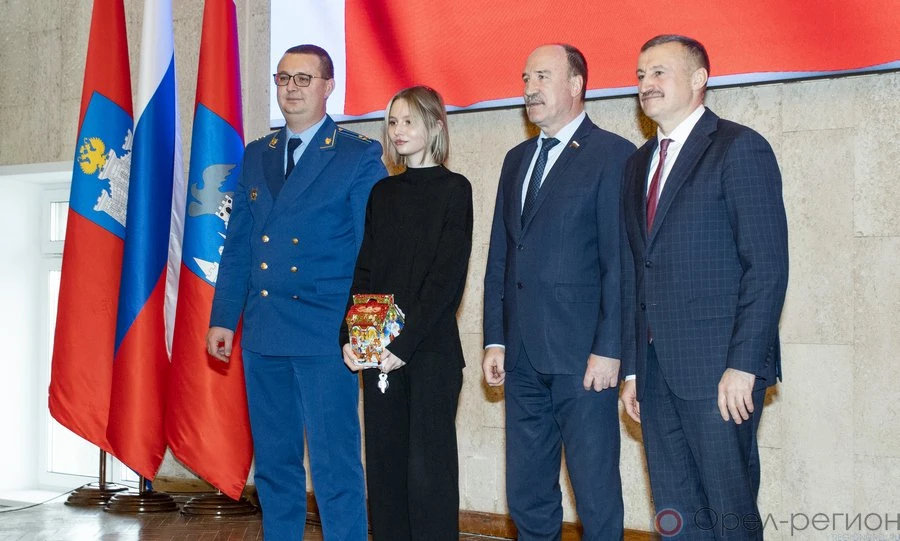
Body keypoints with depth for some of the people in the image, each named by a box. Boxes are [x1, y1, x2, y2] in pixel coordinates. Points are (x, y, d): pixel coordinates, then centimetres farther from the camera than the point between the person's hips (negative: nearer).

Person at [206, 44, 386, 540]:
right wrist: (223, 318, 10)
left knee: (335, 466, -5)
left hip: (324, 335, -5)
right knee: (274, 463, 13)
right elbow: (237, 245, 16)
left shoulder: (360, 156, -1)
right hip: (262, 332, 6)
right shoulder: (256, 156, 15)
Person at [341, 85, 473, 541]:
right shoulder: (383, 192, 14)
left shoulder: (453, 189, -2)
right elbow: (364, 271, 11)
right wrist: (350, 337, -3)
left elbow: (447, 276, -9)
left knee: (427, 468, -5)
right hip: (379, 350, 5)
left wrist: (405, 343, -16)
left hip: (431, 349, -5)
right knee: (384, 464, 6)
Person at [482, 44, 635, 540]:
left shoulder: (612, 155, -4)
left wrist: (608, 349, -14)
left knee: (596, 497, 0)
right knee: (527, 498, 12)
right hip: (523, 358, 7)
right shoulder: (517, 160, 17)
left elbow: (621, 263, -9)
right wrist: (495, 339, 10)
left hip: (582, 356, -6)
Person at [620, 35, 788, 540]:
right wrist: (632, 369, 13)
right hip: (657, 371, 7)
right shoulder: (640, 163, 18)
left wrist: (744, 366, -18)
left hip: (720, 367, -7)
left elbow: (768, 266, -12)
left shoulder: (740, 148, -5)